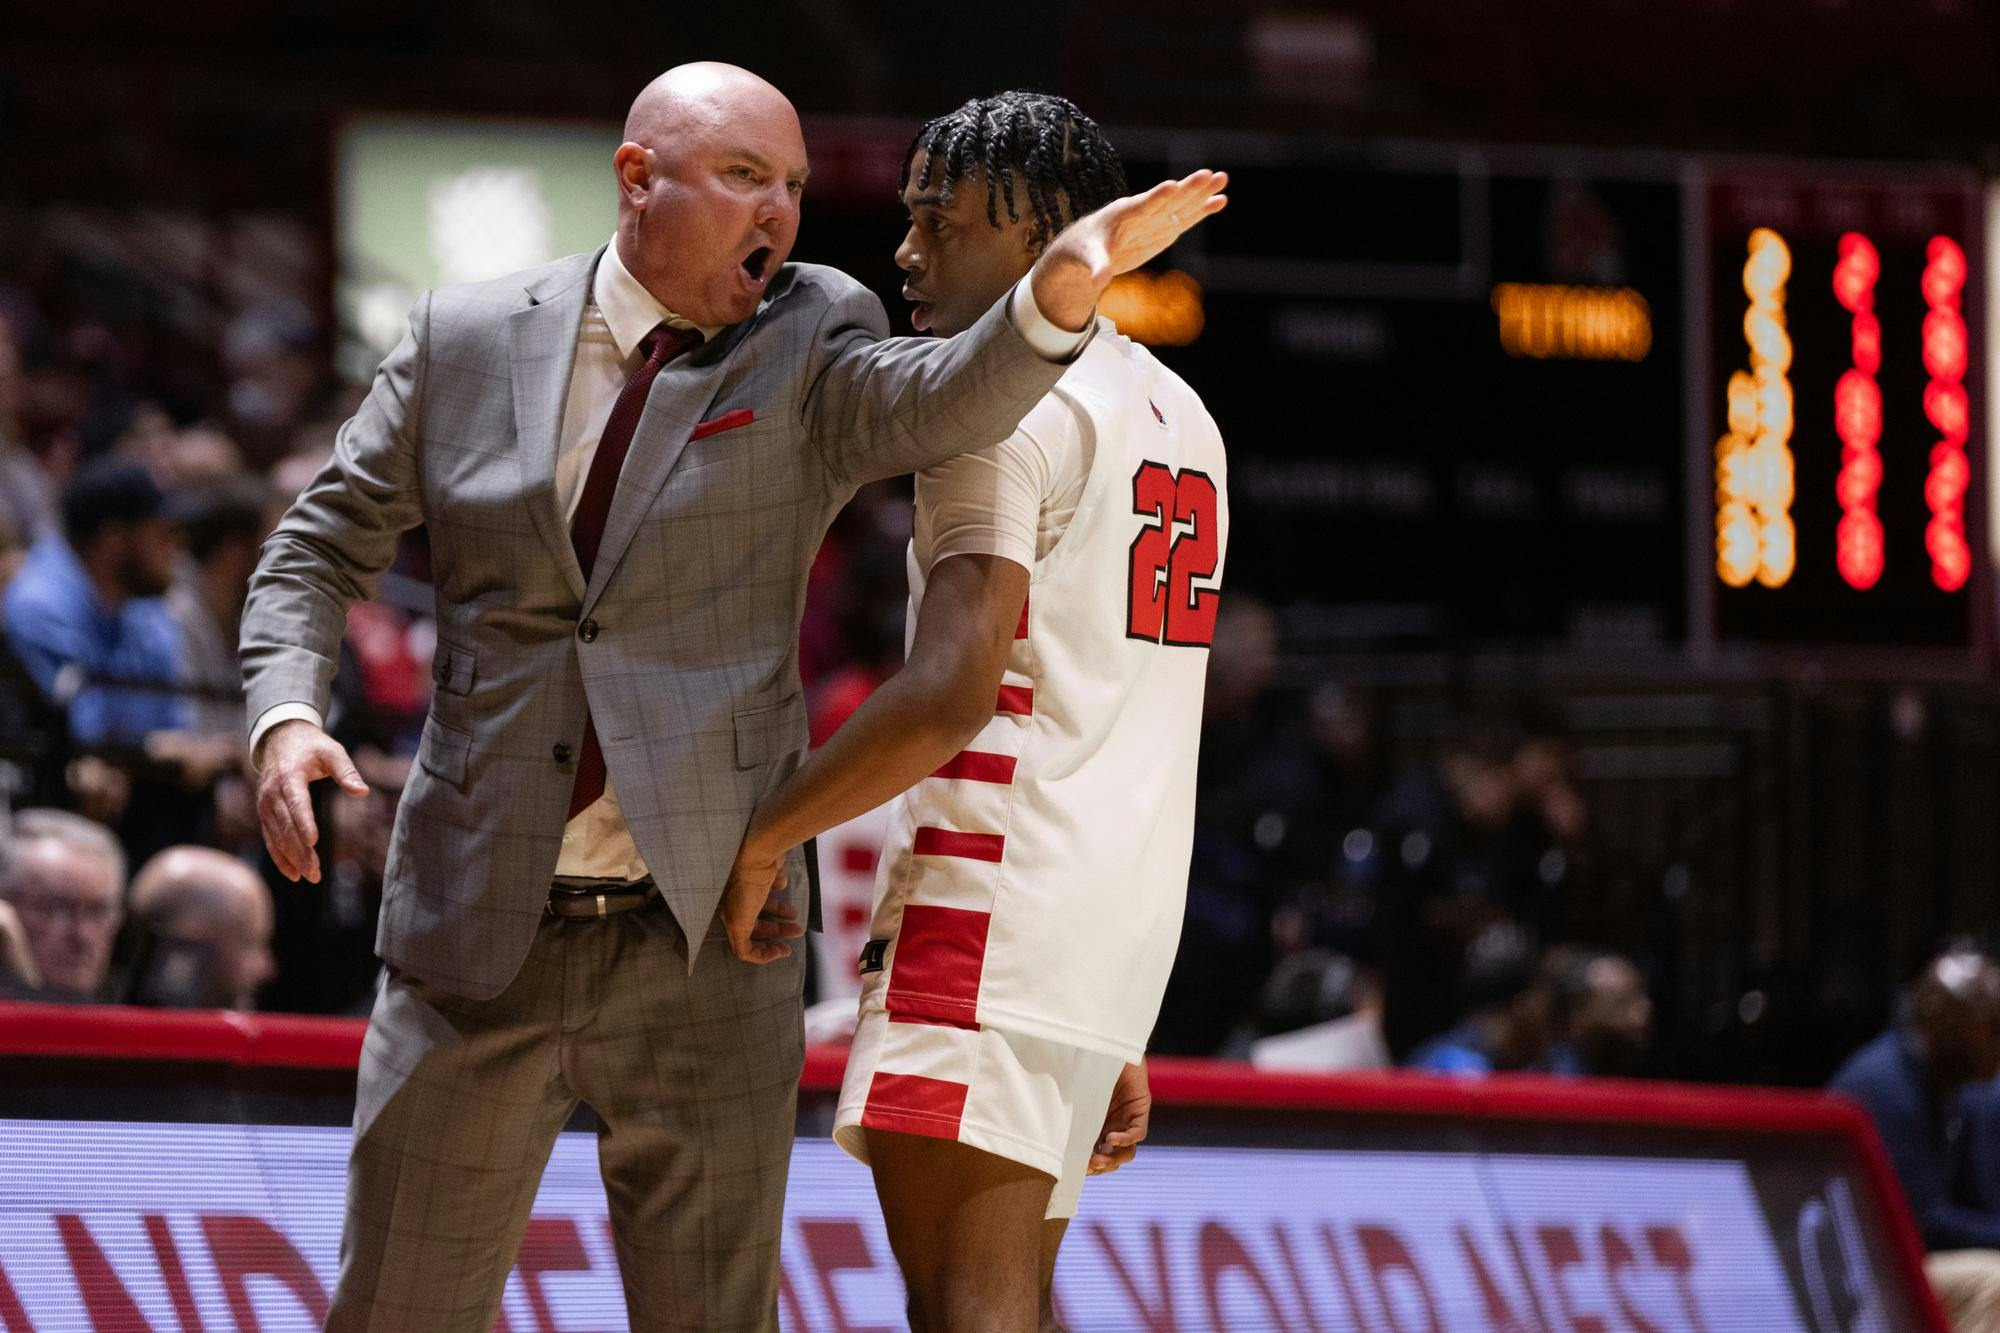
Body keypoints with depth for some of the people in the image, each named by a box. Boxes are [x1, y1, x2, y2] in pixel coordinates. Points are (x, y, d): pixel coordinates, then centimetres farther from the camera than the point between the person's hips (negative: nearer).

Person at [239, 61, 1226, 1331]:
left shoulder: (809, 342, 1)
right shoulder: (466, 338, 5)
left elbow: (938, 403, -19)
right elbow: (324, 546, 10)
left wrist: (1063, 288, -40)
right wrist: (287, 715, -9)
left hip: (702, 939, -1)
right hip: (481, 933, 1)